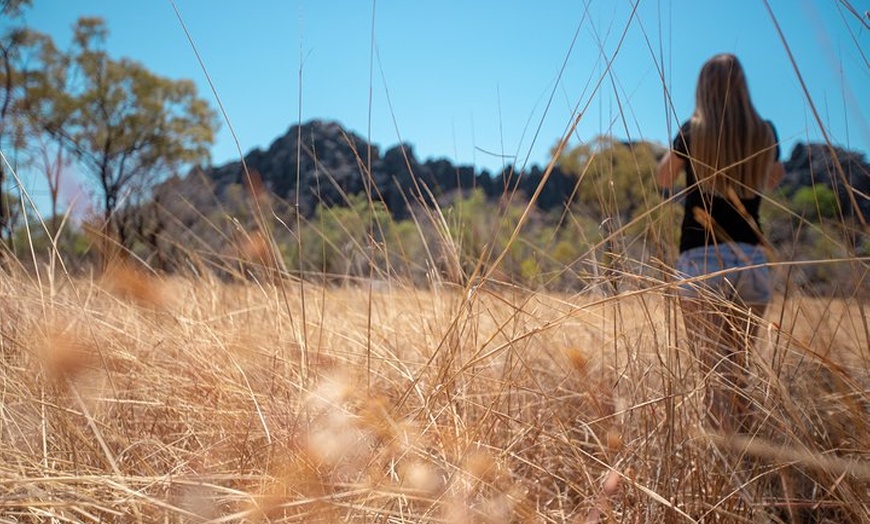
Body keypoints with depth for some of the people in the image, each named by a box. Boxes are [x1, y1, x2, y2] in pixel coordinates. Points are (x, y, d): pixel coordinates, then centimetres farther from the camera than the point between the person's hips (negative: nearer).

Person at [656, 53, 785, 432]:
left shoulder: (693, 132, -3)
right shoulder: (765, 133, 5)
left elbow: (663, 179, 13)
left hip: (701, 261, -3)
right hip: (752, 261, 4)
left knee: (715, 372, -3)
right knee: (738, 370, 16)